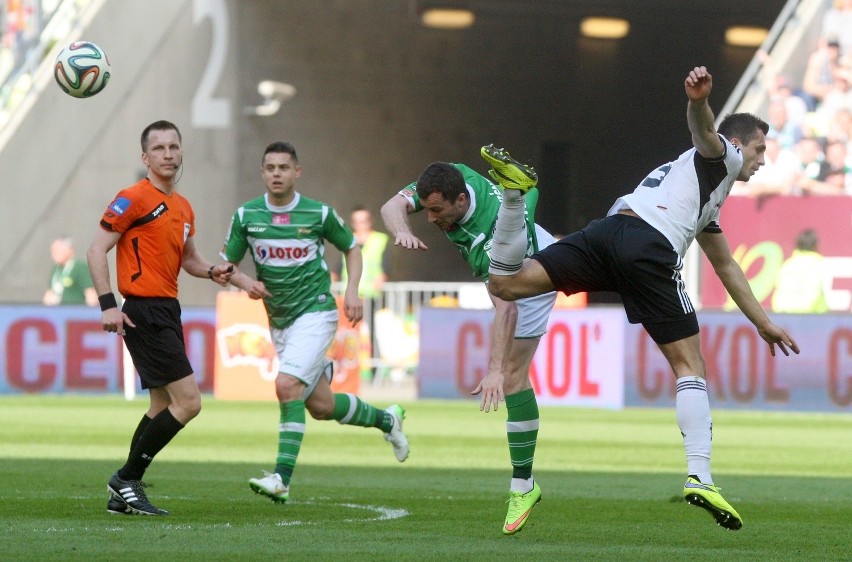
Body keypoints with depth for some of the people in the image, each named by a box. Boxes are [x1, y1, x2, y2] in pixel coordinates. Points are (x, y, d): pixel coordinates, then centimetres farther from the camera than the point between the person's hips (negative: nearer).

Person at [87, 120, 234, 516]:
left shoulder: (183, 208, 15)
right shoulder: (134, 198, -10)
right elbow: (97, 250, -12)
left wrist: (211, 272, 8)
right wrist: (108, 304, -20)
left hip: (167, 313, 9)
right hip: (145, 314, -9)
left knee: (162, 408, 13)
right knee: (188, 402, -13)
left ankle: (123, 494, 19)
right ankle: (127, 480, -4)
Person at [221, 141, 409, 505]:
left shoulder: (319, 213, -7)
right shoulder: (246, 216, -1)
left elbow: (351, 247, 10)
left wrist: (352, 290, -4)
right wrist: (245, 282, -16)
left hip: (315, 313, -5)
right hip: (278, 321, 5)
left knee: (287, 385, -24)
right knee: (321, 406, 11)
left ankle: (282, 478, -25)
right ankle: (385, 420, 39)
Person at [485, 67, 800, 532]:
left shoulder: (708, 199, 44)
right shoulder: (724, 156, 20)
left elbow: (725, 266, 53)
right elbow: (703, 131, -5)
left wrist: (762, 322, 58)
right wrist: (698, 100, -30)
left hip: (608, 231, 7)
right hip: (651, 245, -7)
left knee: (504, 285, 2)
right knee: (689, 365, 0)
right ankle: (699, 476, -12)